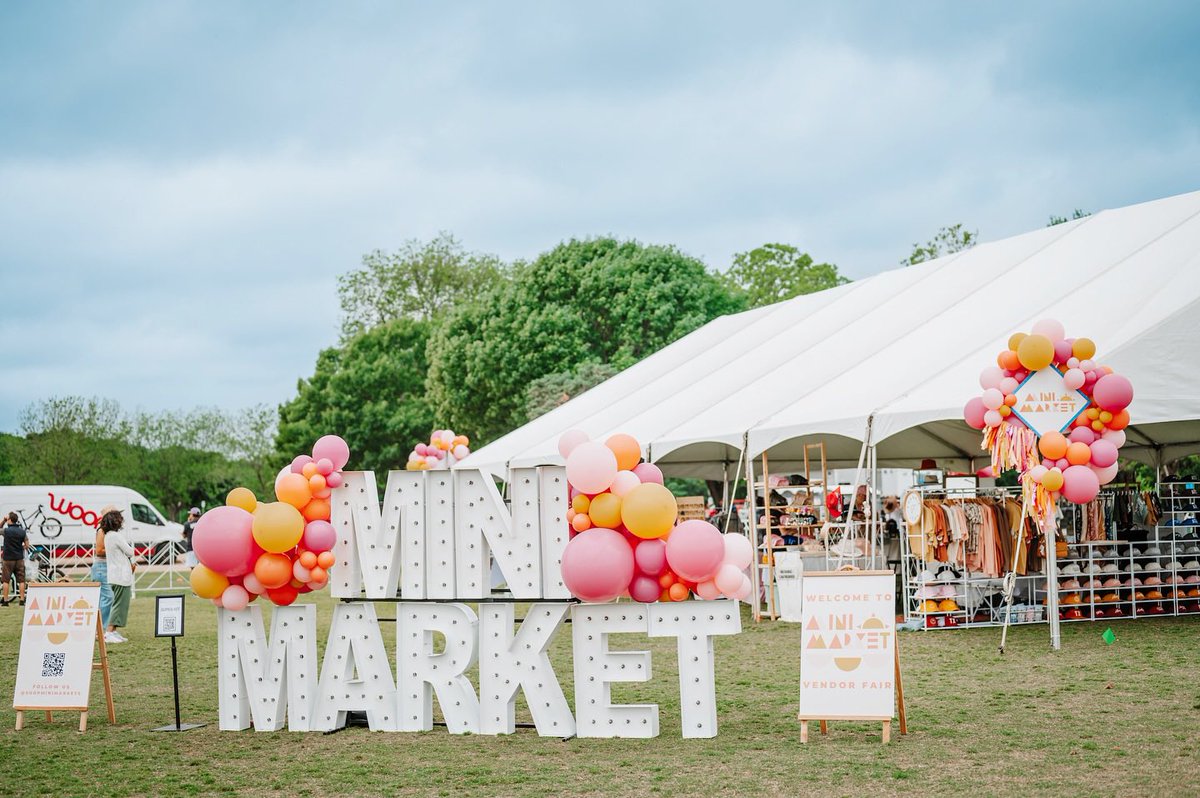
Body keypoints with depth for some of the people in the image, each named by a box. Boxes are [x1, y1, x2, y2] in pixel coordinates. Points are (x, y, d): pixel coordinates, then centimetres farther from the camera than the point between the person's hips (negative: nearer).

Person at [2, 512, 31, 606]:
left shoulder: (6, 531, -10)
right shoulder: (22, 531, -2)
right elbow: (27, 546, 1)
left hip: (8, 559, -2)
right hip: (19, 558, 2)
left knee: (6, 581, 7)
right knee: (21, 581, 4)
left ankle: (5, 601, 8)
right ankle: (22, 600, 1)